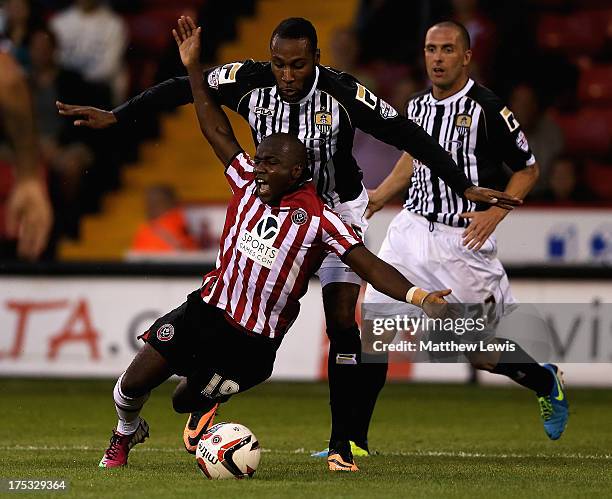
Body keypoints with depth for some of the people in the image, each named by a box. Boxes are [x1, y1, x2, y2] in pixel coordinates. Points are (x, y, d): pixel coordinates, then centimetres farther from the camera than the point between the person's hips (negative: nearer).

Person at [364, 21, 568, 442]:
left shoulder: (487, 108, -13)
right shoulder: (418, 107, 5)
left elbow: (528, 170, -5)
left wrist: (495, 214, -17)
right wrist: (380, 196, 17)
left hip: (464, 238, -5)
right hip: (412, 226, 5)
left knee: (484, 355, 3)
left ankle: (547, 383, 33)